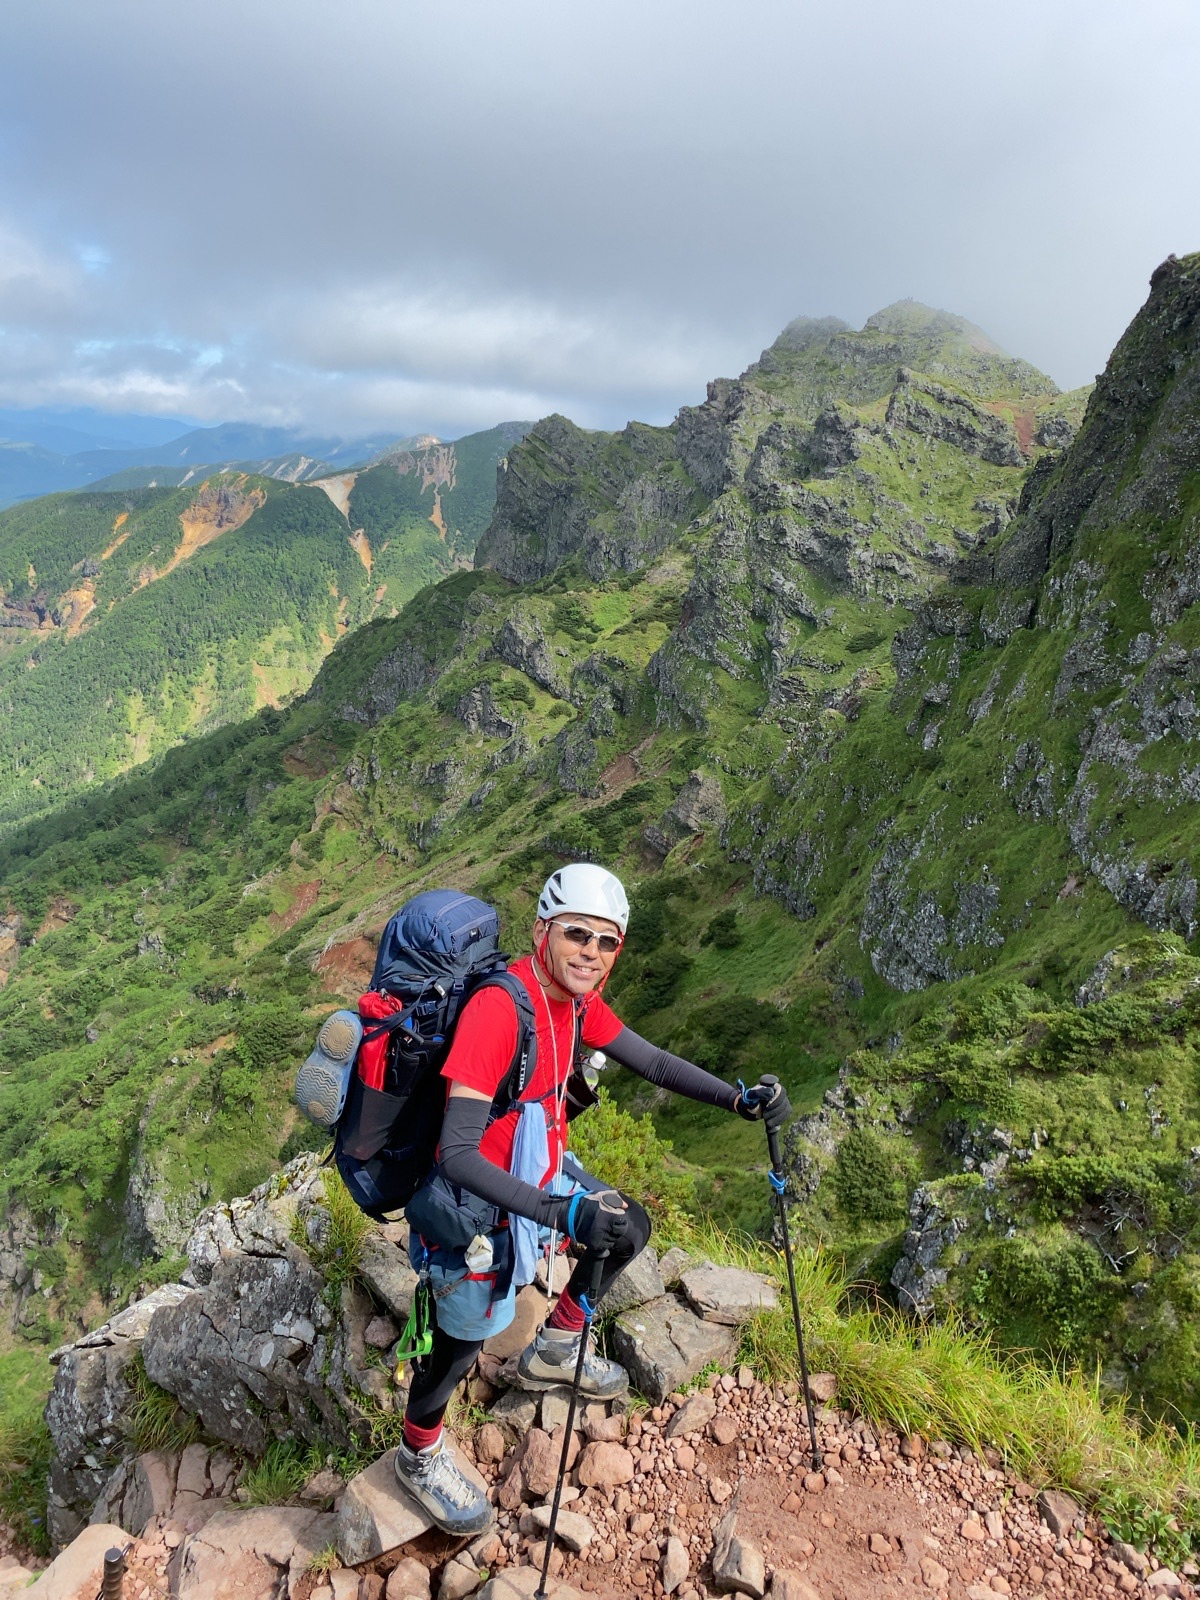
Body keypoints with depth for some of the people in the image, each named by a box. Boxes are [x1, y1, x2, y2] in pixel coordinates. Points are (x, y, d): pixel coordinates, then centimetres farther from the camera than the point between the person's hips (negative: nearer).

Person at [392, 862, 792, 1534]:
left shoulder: (577, 998, -9)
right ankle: (420, 1455, 42)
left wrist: (740, 1098, -9)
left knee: (631, 1228, 20)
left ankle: (554, 1350, 42)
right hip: (479, 1203, -8)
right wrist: (561, 1213, -43)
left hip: (540, 1174, 8)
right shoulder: (498, 1008, -34)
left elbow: (652, 1061, 1)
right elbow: (457, 1154, -36)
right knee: (463, 1342, 9)